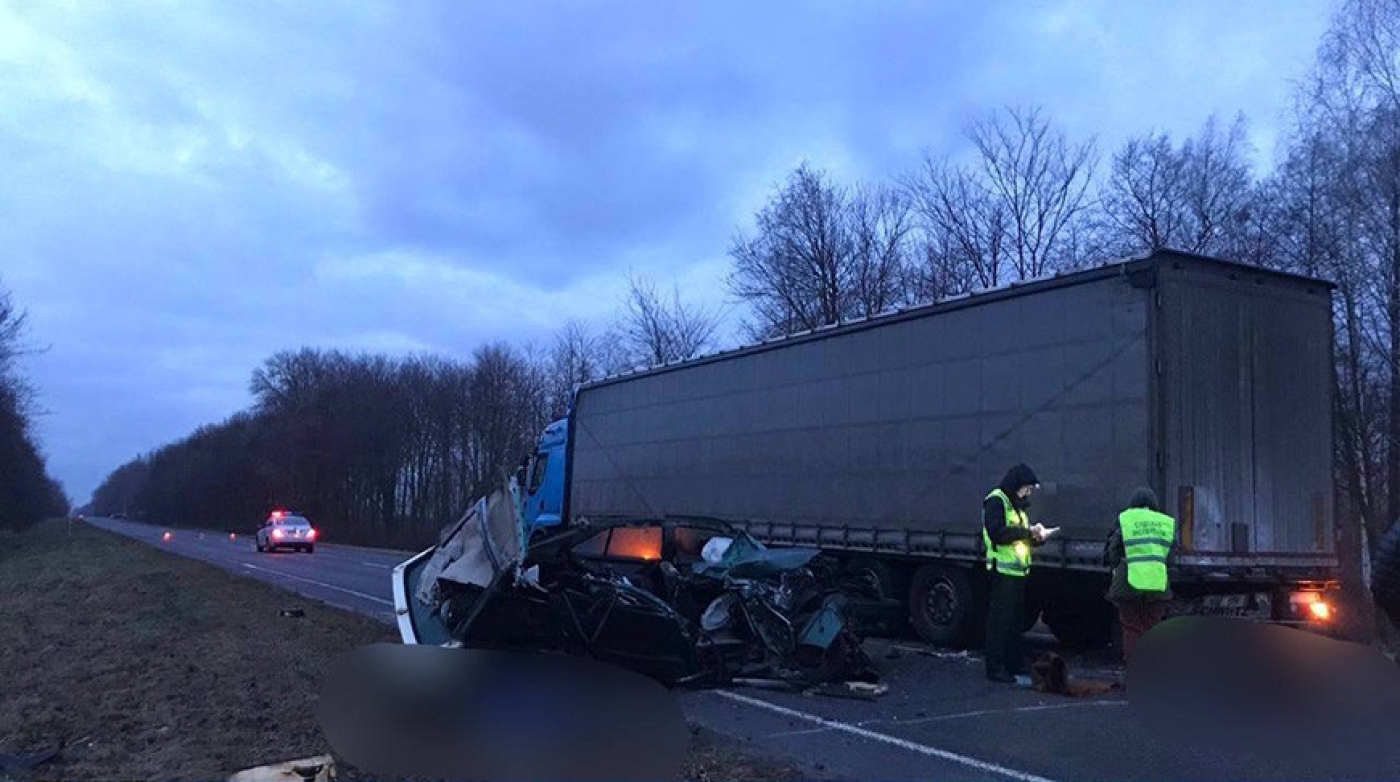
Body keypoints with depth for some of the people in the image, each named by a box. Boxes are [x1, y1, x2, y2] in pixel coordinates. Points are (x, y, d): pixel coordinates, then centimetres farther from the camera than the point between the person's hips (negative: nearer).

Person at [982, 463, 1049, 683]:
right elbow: (998, 533, -21)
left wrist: (1037, 536, 6)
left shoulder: (1017, 504, 21)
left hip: (1018, 571, 9)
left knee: (1016, 621, 14)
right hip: (1003, 571, -9)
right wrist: (1027, 531, -17)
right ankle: (995, 668, -3)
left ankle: (1015, 664, 22)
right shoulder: (996, 501, -9)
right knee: (999, 621, -6)